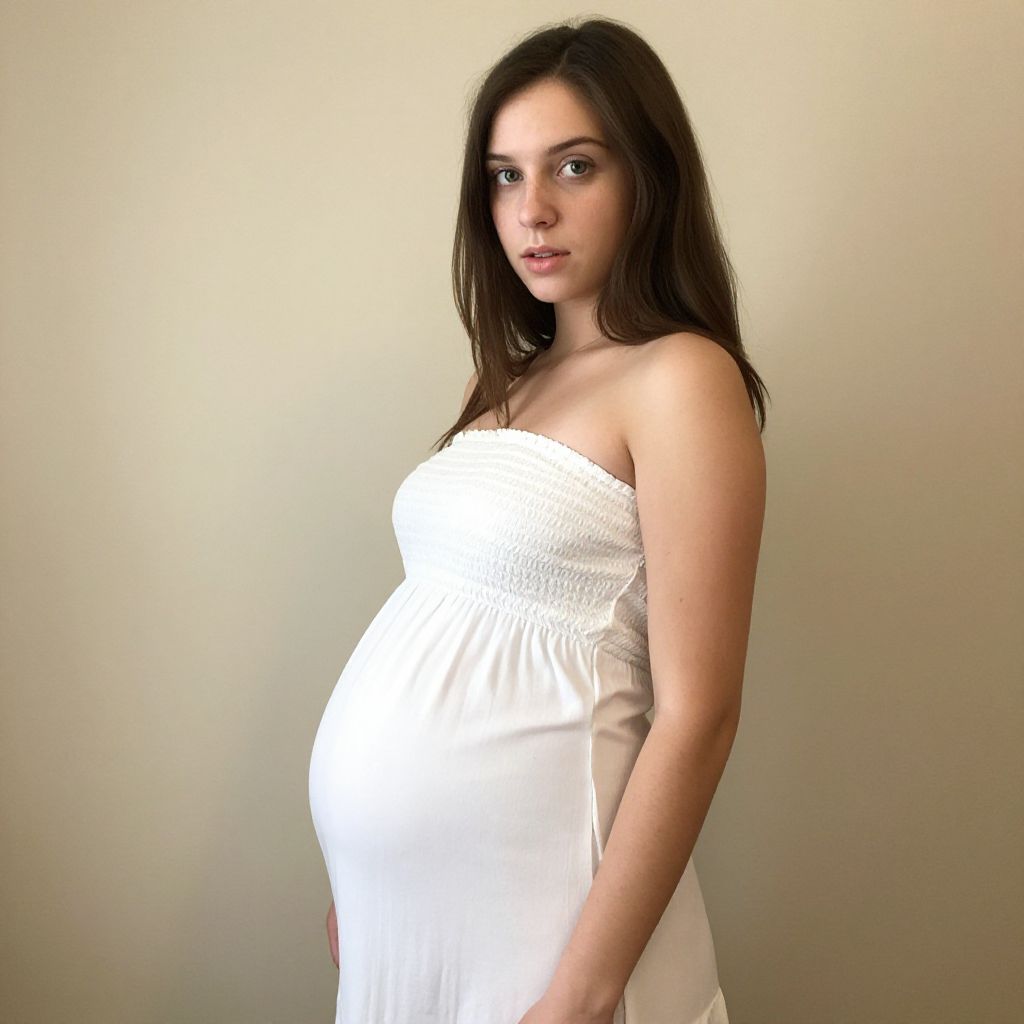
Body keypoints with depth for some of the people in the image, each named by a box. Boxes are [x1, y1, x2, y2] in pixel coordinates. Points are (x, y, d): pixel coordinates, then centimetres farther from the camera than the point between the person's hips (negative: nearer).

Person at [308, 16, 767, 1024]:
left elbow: (696, 715, -17)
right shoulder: (501, 382, 9)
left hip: (529, 895, -7)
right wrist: (356, 887, 9)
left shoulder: (681, 378, -12)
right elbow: (454, 636, 10)